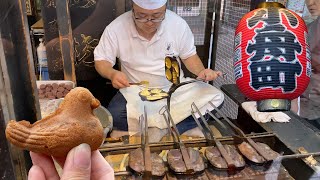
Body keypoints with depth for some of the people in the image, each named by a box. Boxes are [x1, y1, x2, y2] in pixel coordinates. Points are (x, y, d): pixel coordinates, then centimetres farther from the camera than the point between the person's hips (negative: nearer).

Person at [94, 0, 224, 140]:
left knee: (215, 97, -20)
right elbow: (101, 61, -3)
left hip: (175, 87, 2)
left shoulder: (179, 24, -10)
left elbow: (189, 56, 4)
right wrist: (112, 74, -26)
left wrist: (202, 71, -17)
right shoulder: (115, 29, -13)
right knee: (115, 117, -30)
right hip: (136, 91, -1)